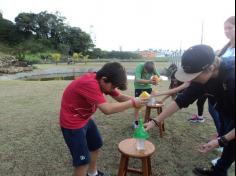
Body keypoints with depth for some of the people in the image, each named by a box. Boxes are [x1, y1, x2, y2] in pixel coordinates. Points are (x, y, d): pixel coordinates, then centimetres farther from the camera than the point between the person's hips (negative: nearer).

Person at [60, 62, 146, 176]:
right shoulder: (90, 83, -33)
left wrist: (135, 100, -18)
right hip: (72, 122, -9)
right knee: (83, 160, -4)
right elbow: (107, 109, -39)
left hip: (85, 118, 9)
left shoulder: (102, 81, -5)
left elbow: (119, 97, -1)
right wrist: (132, 103, -30)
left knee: (96, 145, 22)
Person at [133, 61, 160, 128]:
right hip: (139, 87, -4)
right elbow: (137, 80, -41)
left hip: (148, 87, 4)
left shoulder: (153, 68, -19)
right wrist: (149, 81, -54)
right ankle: (136, 121, 7)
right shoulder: (139, 67, -31)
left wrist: (156, 81, -38)